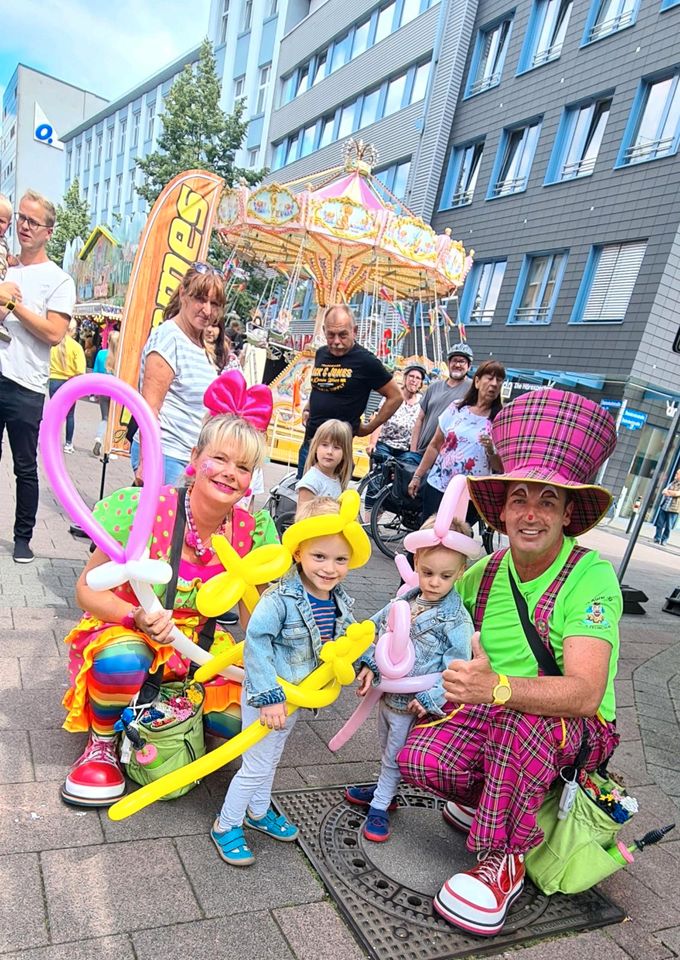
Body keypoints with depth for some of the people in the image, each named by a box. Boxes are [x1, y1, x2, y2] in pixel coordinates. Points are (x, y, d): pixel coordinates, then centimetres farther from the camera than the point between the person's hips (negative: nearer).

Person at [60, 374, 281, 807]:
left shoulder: (252, 532, -12)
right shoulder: (148, 510, -23)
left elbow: (255, 620, -3)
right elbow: (88, 589, -14)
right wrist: (138, 618, -32)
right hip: (123, 629, -3)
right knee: (123, 661, -37)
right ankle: (103, 743, -2)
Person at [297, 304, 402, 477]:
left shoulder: (365, 361, -9)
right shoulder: (321, 354, 10)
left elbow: (395, 397, -4)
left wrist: (369, 428, -3)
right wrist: (307, 409, 12)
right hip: (309, 441, 7)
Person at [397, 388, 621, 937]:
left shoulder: (591, 577, -20)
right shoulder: (482, 575, -3)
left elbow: (584, 692, -31)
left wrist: (496, 688, -47)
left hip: (578, 732, -4)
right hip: (491, 720, 4)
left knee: (524, 719, -37)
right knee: (420, 757, -22)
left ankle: (504, 861, -12)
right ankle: (490, 801, 11)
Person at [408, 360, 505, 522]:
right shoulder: (456, 408, 2)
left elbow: (500, 467, -1)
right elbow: (435, 446, 9)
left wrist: (491, 451, -20)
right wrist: (417, 476, 8)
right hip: (437, 486, 2)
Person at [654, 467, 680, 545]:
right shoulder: (672, 482, 15)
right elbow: (663, 491, 9)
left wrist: (667, 491, -3)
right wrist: (671, 493, -11)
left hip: (673, 509, -5)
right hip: (664, 506, 5)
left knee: (668, 527, 0)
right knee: (660, 524, 4)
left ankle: (663, 541, 7)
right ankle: (657, 539, 11)